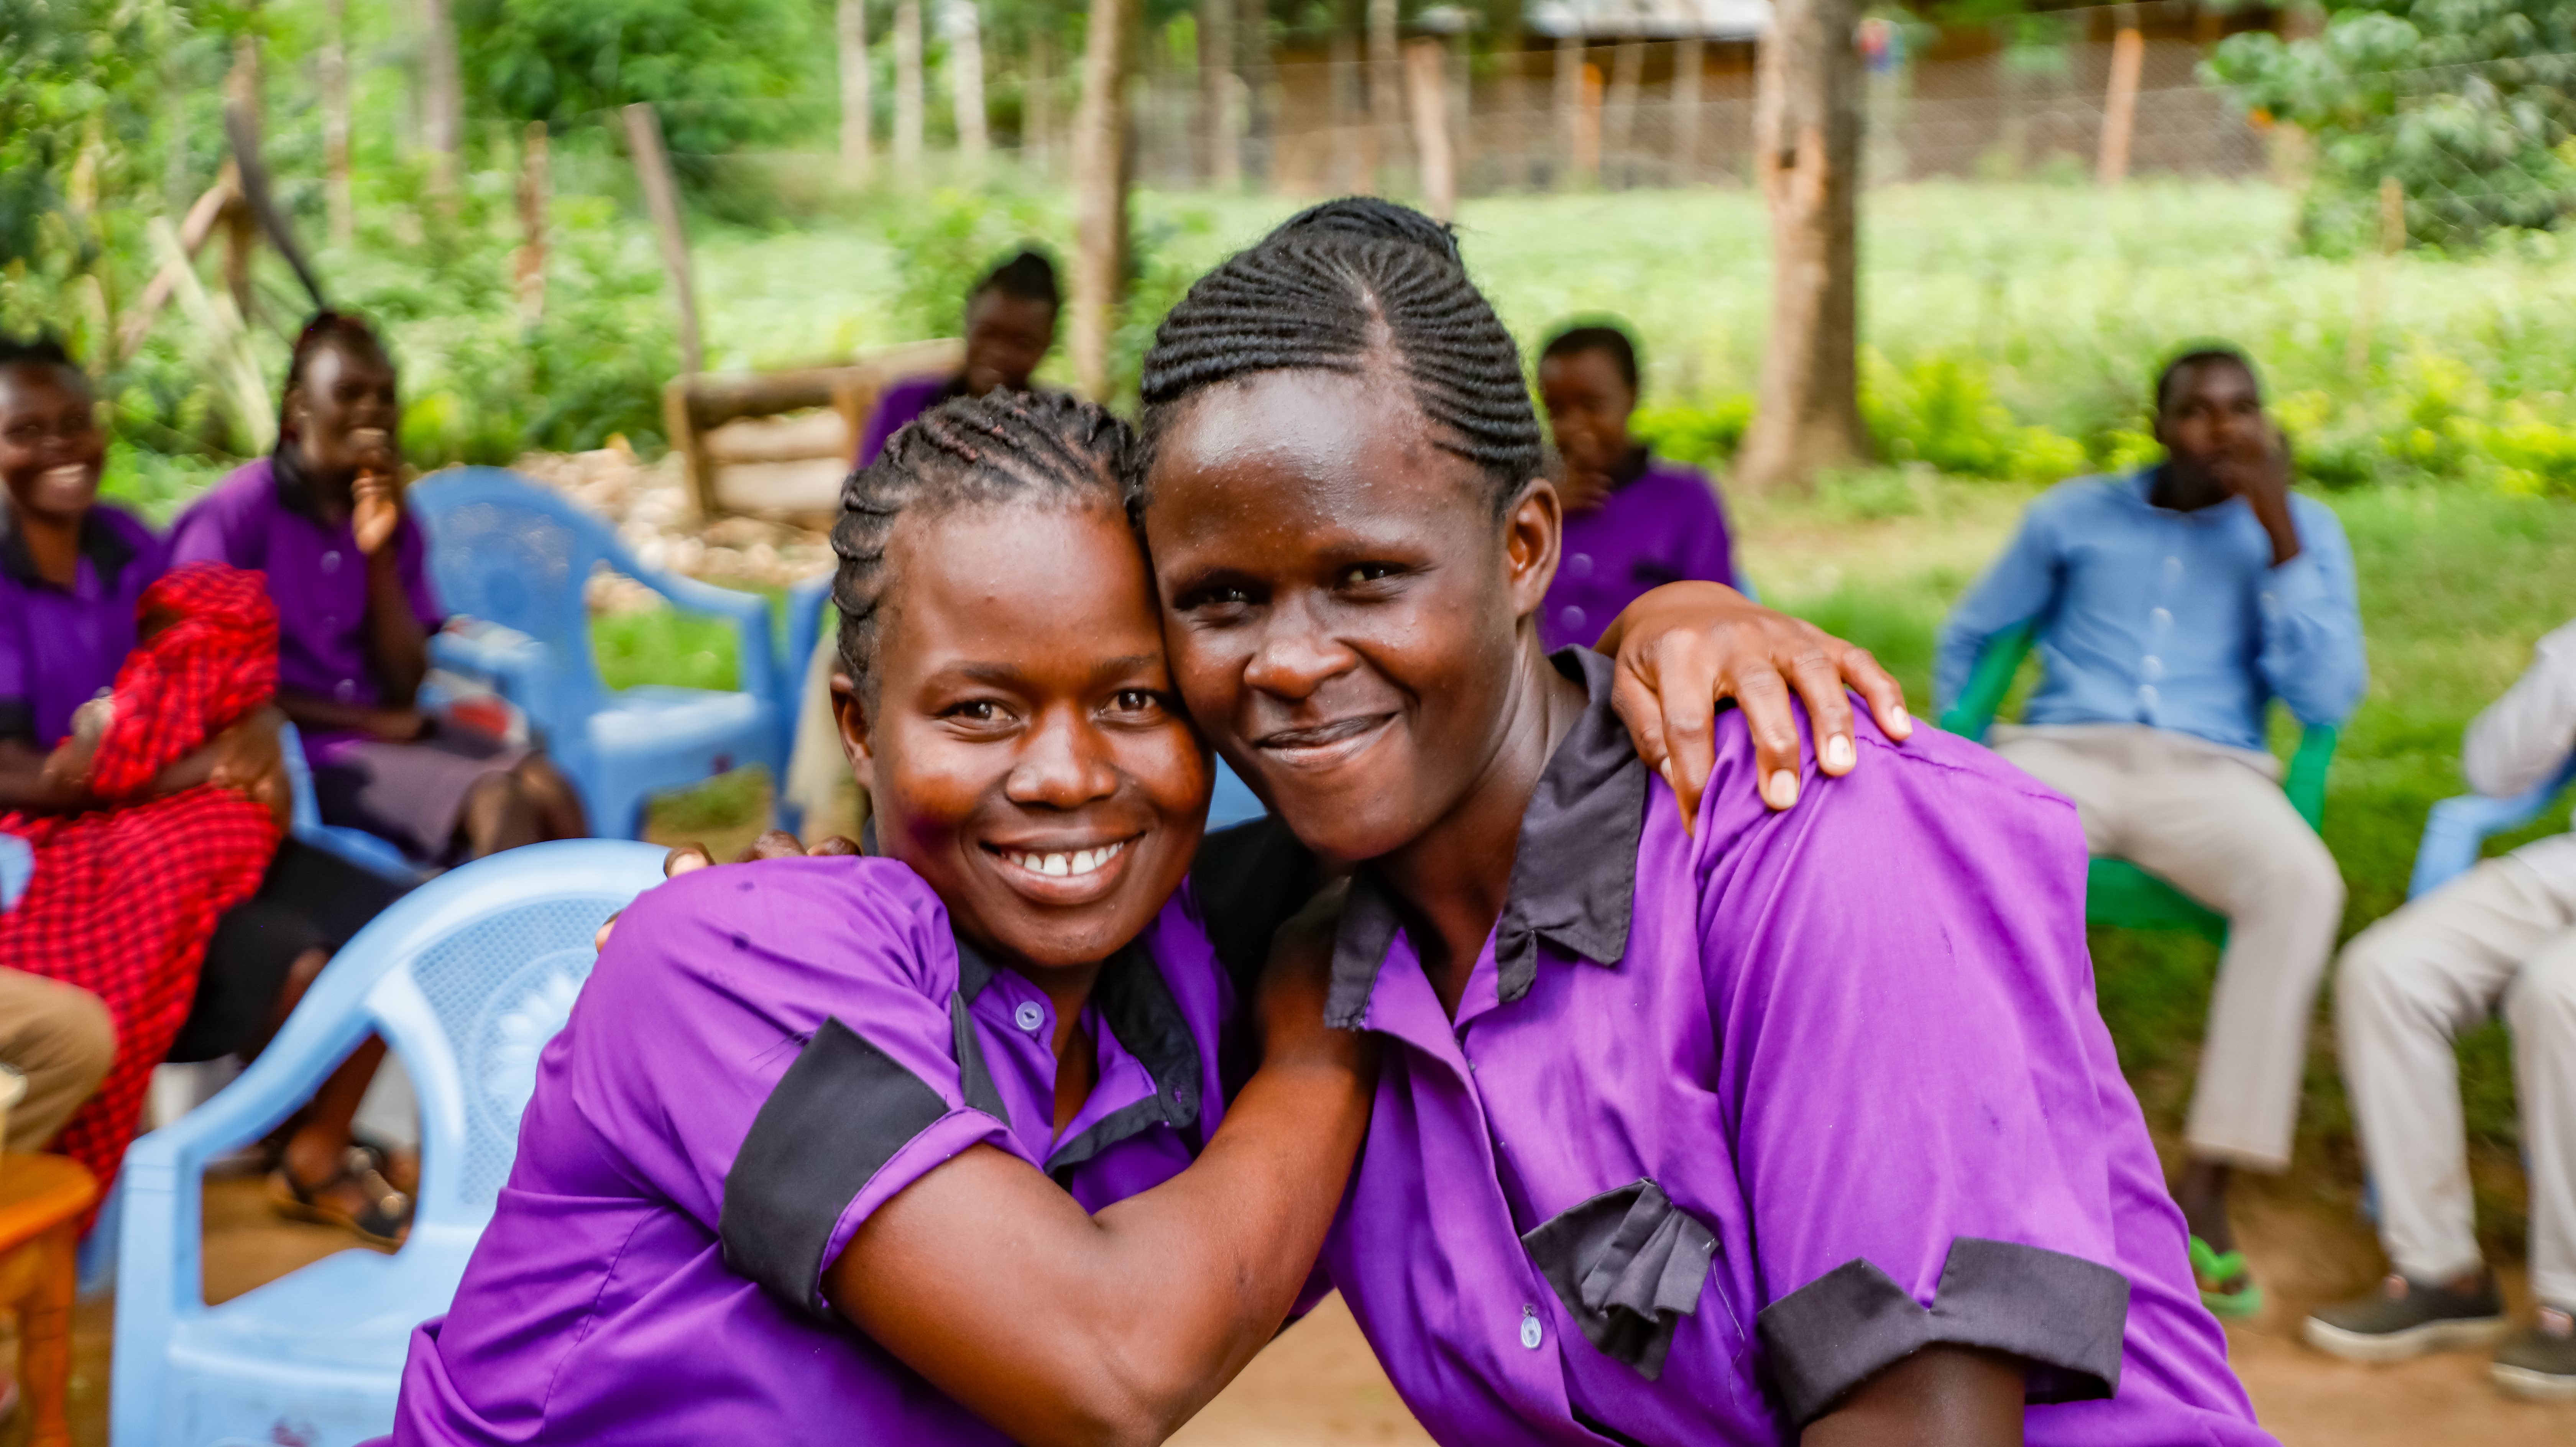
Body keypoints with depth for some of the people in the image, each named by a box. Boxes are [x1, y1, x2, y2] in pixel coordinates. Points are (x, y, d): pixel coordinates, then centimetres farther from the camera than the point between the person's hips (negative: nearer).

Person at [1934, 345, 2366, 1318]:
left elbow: (2327, 701, -1)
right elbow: (1968, 639, 25)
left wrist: (2280, 536, -6)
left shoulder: (2303, 531, 13)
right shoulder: (2075, 515, 16)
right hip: (2063, 755, 0)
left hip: (2212, 774, 0)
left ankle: (2206, 1188, -31)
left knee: (2302, 882, -36)